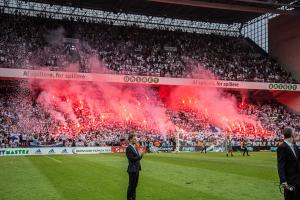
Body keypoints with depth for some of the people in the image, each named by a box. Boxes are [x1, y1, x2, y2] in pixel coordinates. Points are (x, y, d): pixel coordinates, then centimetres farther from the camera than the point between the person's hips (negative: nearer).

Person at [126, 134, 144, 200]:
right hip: (132, 169, -9)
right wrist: (140, 155, -18)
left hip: (137, 169, 9)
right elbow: (132, 159, -21)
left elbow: (138, 158, 12)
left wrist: (141, 155, -5)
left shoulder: (135, 147, 12)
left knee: (135, 185, 14)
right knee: (131, 185, 0)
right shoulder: (128, 148, -15)